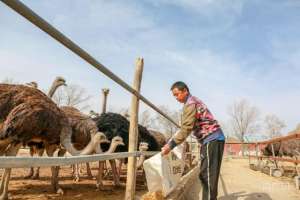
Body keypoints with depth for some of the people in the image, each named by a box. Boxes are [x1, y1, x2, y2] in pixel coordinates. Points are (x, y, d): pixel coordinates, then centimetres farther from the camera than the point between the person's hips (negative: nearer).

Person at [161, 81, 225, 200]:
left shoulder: (190, 104, -12)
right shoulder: (194, 101, 19)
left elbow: (186, 128, -22)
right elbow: (190, 127, 25)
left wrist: (170, 145, -22)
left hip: (211, 139, -10)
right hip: (214, 138, 10)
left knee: (207, 175, -8)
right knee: (207, 174, 14)